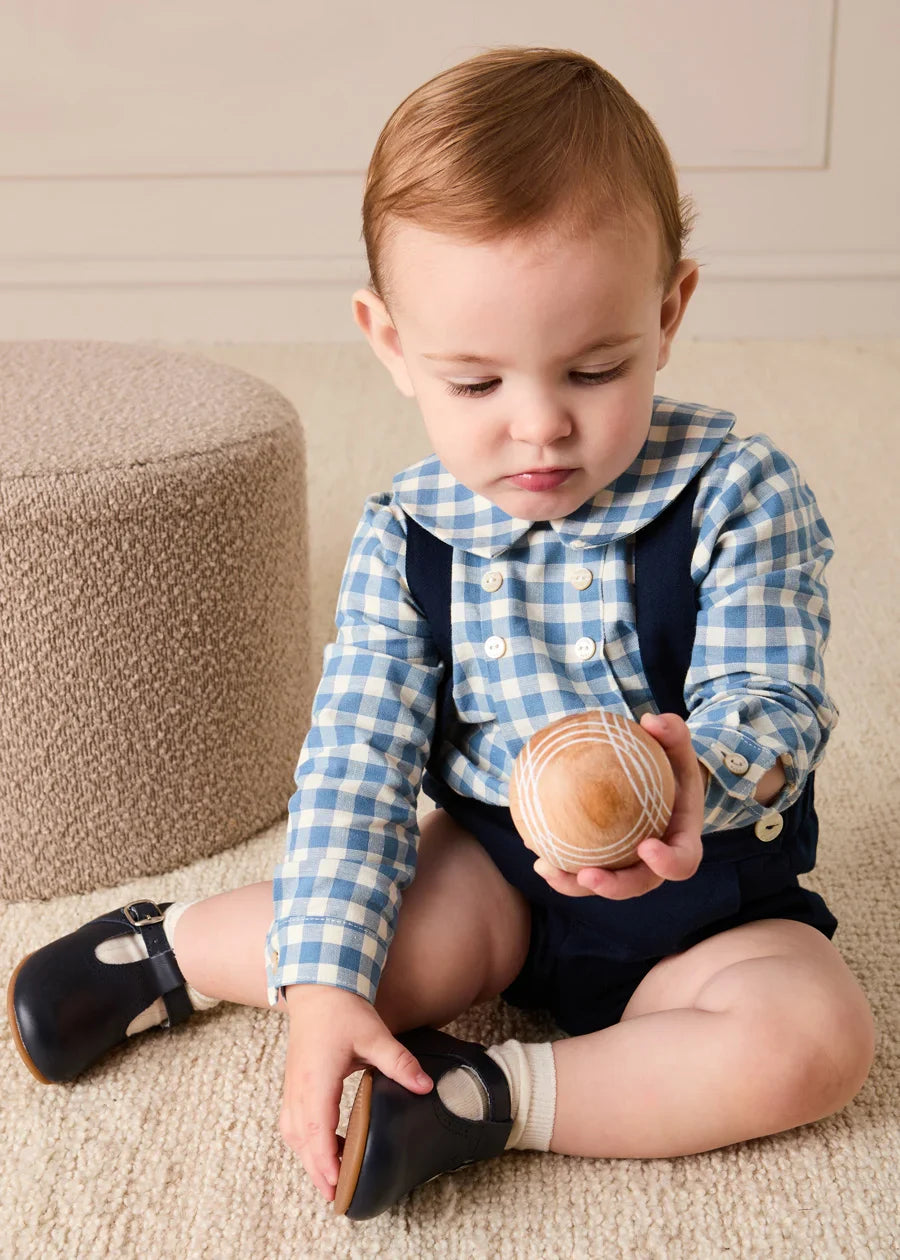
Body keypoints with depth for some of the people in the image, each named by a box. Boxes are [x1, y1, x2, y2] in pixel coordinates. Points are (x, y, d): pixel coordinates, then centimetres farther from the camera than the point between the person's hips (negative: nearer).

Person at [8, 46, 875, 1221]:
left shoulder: (737, 493, -17)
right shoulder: (407, 540, -11)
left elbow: (772, 707, -21)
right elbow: (358, 760, -13)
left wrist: (697, 772, -47)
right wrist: (322, 981, -23)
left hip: (706, 899, 0)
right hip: (497, 870, 1)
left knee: (815, 1035, -27)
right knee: (392, 945, -26)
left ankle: (495, 1095, -20)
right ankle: (166, 949, 2)